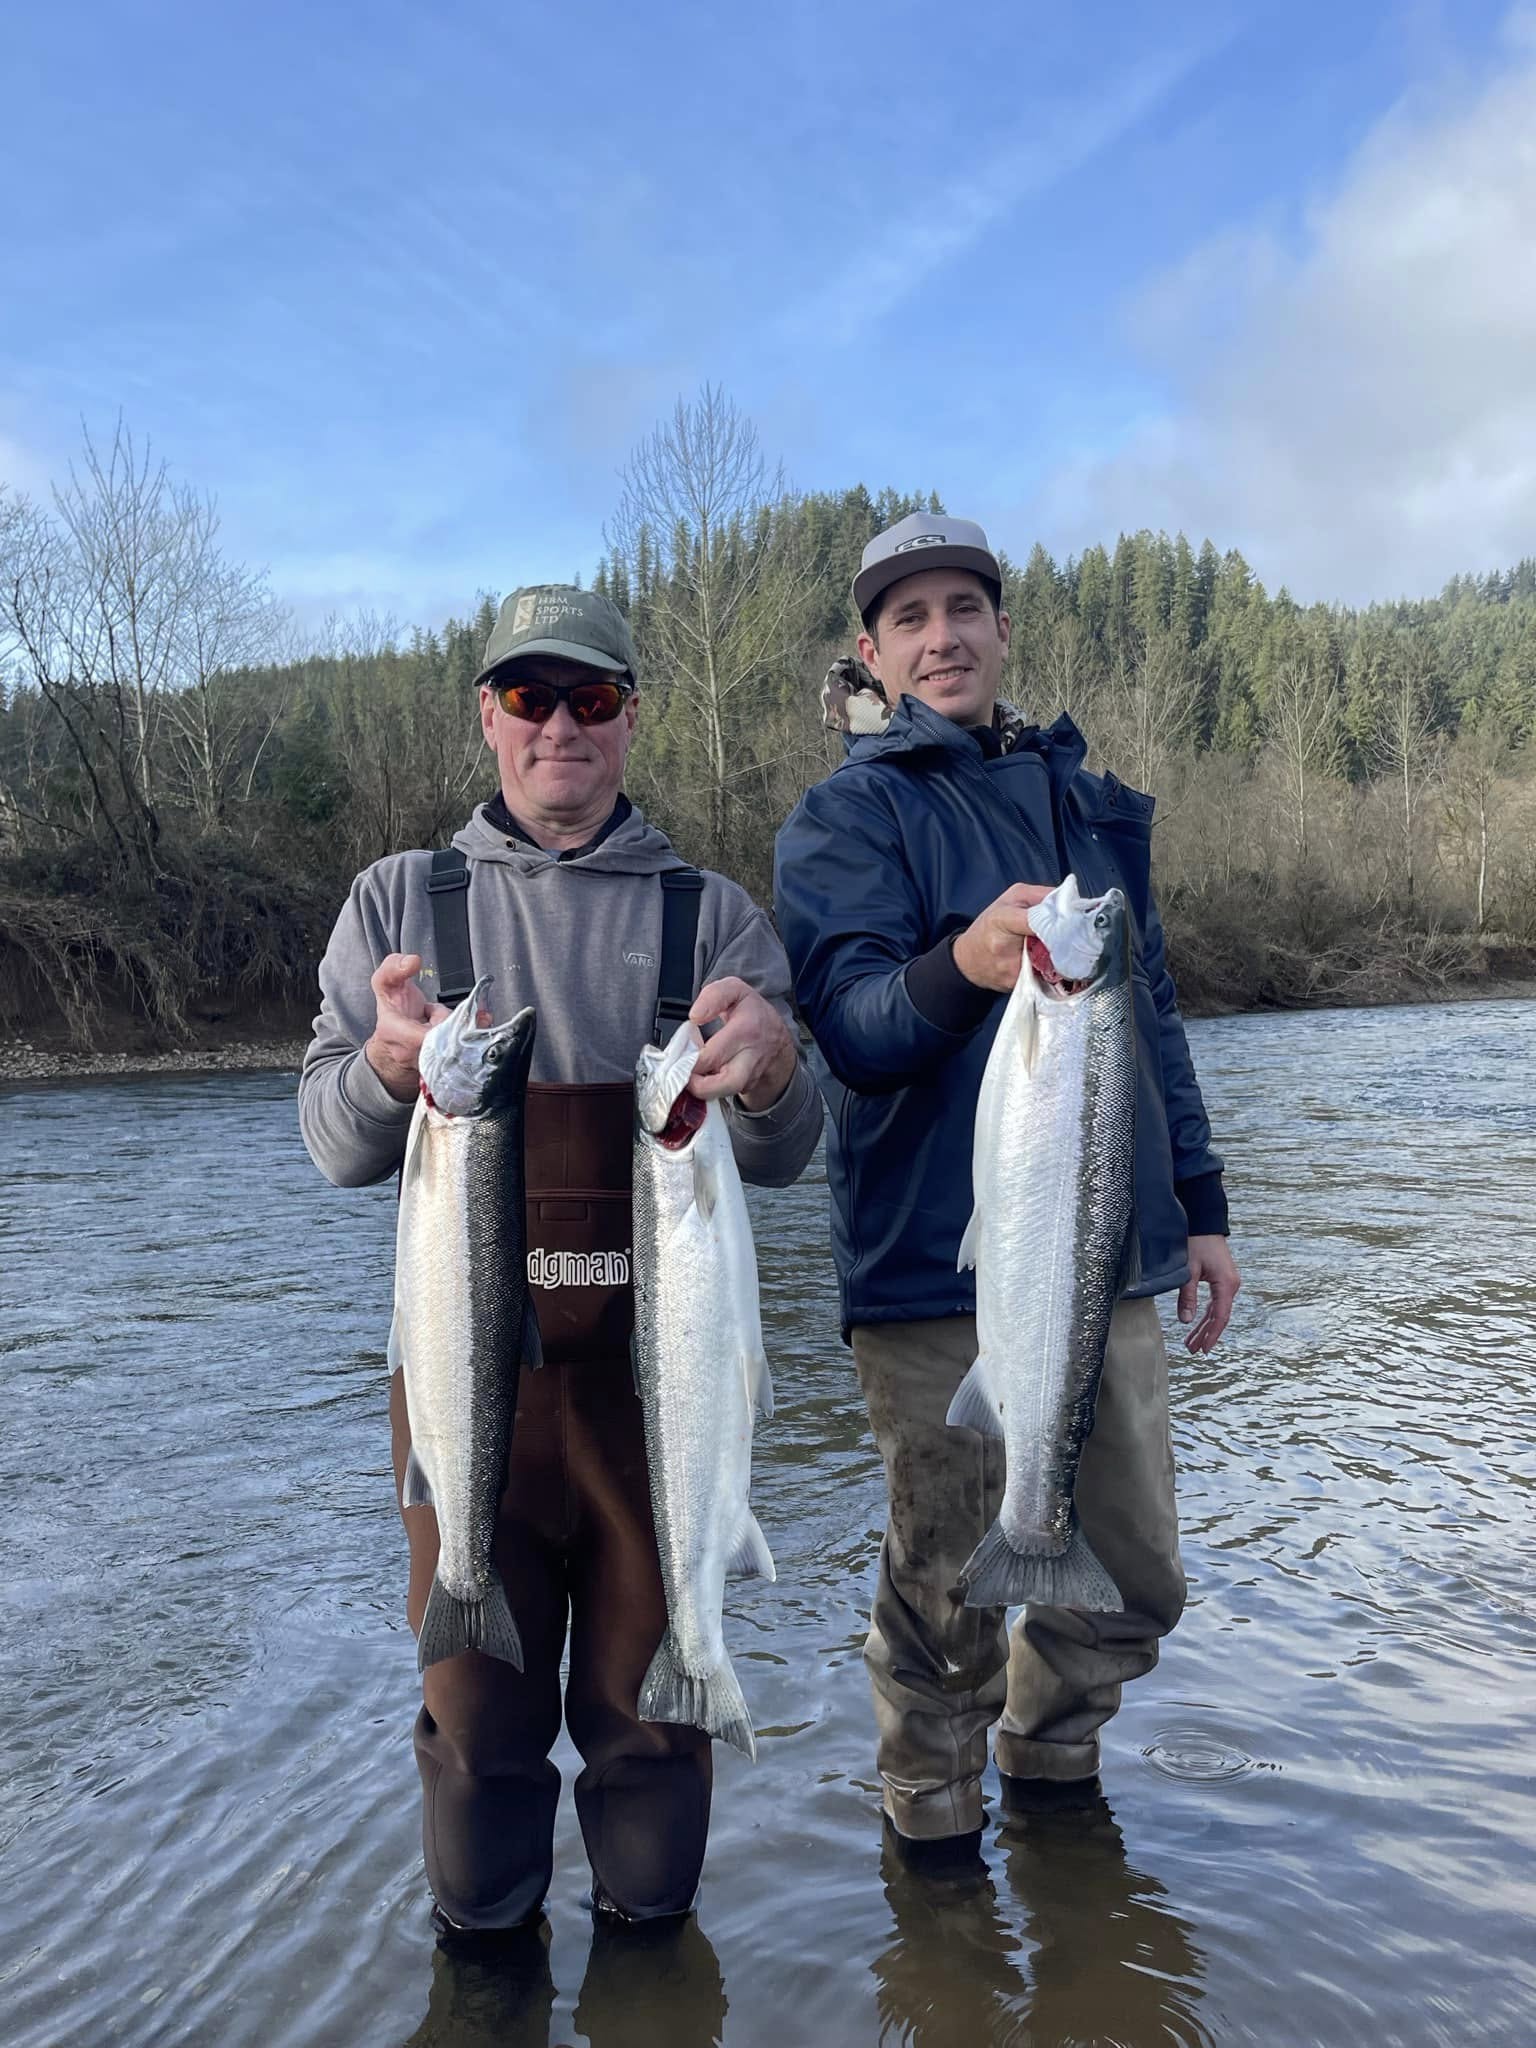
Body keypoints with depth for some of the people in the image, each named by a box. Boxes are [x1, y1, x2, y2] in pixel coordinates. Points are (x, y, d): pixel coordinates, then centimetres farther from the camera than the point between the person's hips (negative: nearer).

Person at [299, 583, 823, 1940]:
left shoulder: (710, 914, 3)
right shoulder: (401, 902, 5)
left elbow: (781, 1160, -4)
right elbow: (337, 1150, -1)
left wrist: (770, 1067, -27)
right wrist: (389, 1064, -24)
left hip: (655, 1362, 0)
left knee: (650, 1693, 14)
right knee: (477, 1700, 13)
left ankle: (650, 1936, 38)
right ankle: (483, 1944, 37)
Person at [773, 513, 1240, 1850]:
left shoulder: (1090, 801, 16)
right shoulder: (848, 816, -1)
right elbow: (849, 1023, -14)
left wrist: (1200, 1204, 17)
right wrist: (959, 967, -35)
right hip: (940, 1273, -5)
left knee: (1136, 1579, 13)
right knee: (952, 1589, 5)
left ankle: (1051, 1769, 40)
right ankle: (933, 1826, 31)